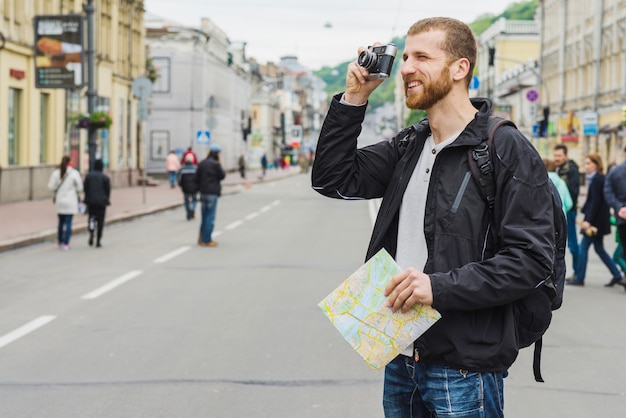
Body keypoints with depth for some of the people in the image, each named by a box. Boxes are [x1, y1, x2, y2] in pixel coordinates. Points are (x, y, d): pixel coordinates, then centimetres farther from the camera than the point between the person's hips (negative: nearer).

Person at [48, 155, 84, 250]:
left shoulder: (56, 173, -3)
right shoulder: (74, 173, -9)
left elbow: (51, 186, -5)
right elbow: (79, 188, -7)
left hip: (59, 201, 3)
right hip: (71, 202, -3)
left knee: (61, 222, 16)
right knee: (68, 223, 0)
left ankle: (60, 242, 24)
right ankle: (66, 243, -2)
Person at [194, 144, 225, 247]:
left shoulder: (202, 163, 7)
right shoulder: (215, 164, -15)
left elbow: (197, 177, 8)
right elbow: (222, 176, -5)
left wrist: (200, 187, 16)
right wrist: (219, 164, -2)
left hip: (203, 192, 7)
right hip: (212, 193, -7)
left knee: (204, 216, 15)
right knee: (210, 216, -2)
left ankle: (202, 238, 19)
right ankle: (206, 240, -1)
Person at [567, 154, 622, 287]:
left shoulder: (596, 180, -15)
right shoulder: (601, 178, 13)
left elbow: (595, 202, -20)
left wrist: (588, 220, -22)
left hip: (596, 220, -10)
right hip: (600, 220, 10)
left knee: (583, 247, -2)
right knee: (599, 248, 14)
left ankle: (579, 278, 3)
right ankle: (617, 275, 13)